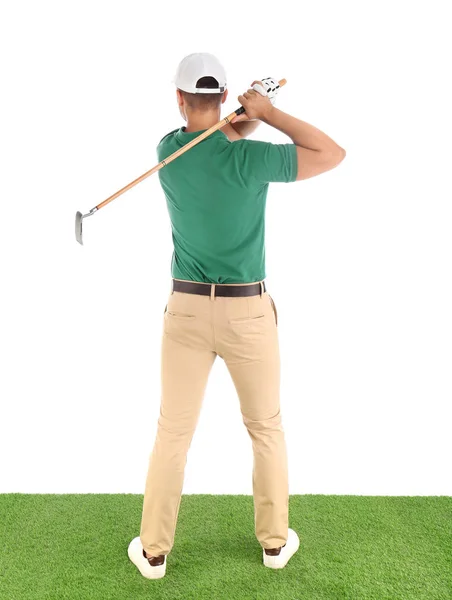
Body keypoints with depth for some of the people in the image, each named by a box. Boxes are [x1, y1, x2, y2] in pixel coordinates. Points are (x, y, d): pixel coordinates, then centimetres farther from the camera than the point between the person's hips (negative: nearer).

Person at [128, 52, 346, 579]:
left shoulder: (168, 151, -1)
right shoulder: (249, 159, -15)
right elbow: (334, 155, -8)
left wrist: (253, 113, -5)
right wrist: (270, 112, -7)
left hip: (186, 309, 2)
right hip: (247, 312, -2)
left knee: (173, 432, 11)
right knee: (266, 427, 16)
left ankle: (154, 550, 22)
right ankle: (274, 541, 30)